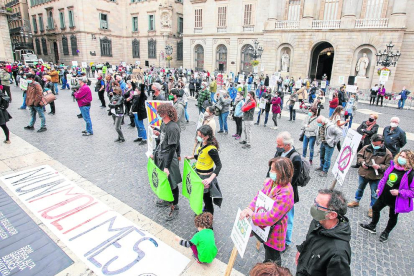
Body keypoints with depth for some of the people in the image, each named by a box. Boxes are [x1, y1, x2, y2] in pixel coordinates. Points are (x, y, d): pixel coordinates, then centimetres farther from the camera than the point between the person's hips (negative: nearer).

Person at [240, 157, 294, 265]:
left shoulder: (285, 193, -33)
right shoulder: (270, 181, -11)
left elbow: (271, 217, -33)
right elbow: (259, 196, -3)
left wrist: (252, 216, -23)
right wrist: (250, 208, -20)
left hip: (274, 230, -7)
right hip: (264, 226, 7)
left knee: (273, 258, 18)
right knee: (267, 248, 33)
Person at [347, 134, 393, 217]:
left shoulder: (387, 153, -13)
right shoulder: (366, 148, -6)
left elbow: (389, 166, -11)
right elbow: (359, 155, 7)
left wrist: (379, 167, -28)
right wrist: (362, 162, -12)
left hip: (376, 177, -3)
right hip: (363, 173, 3)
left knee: (374, 194, 10)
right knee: (360, 188, 24)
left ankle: (372, 208, 30)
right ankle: (356, 201, 45)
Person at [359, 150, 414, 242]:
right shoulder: (393, 166, -7)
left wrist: (399, 192, -29)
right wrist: (379, 187, 9)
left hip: (396, 201, -5)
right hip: (384, 196, 5)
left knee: (393, 217, 18)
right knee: (375, 208, 19)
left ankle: (386, 232, 43)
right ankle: (372, 226, 42)